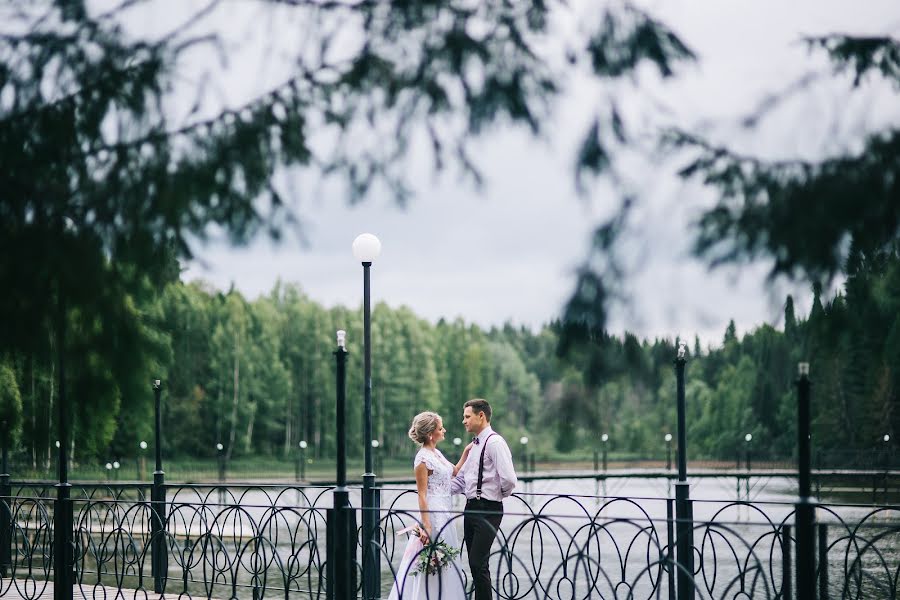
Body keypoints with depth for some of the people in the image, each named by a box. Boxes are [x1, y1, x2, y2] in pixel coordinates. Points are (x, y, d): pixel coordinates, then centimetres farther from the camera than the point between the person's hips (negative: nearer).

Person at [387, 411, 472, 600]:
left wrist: (466, 453, 18)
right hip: (432, 515, -9)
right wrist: (426, 527, -22)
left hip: (444, 514, 9)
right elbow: (422, 495, -17)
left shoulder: (436, 454, 11)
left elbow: (454, 472, 29)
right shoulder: (423, 458, -14)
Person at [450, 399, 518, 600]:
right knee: (474, 563, 11)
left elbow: (509, 479, -23)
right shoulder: (475, 445, 16)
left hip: (487, 510, -10)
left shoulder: (495, 442, -14)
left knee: (478, 563, -12)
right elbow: (460, 480, 22)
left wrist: (500, 495, -5)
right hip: (471, 508, 10)